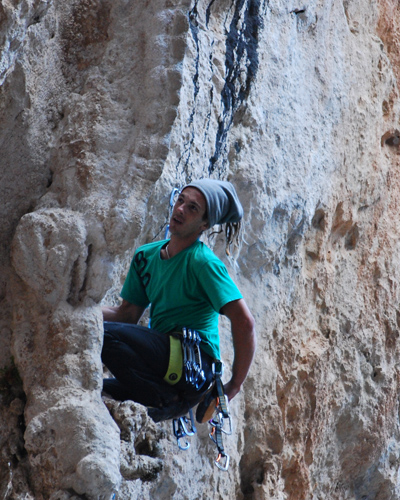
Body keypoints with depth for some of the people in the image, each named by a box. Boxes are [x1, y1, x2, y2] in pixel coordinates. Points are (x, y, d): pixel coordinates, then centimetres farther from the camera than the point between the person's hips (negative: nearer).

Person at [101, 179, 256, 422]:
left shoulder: (203, 262, -10)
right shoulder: (146, 255, 13)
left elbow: (244, 322, -15)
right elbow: (128, 313, 16)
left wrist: (235, 384, -13)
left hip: (193, 366, -8)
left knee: (104, 334, -23)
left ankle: (168, 398, -11)